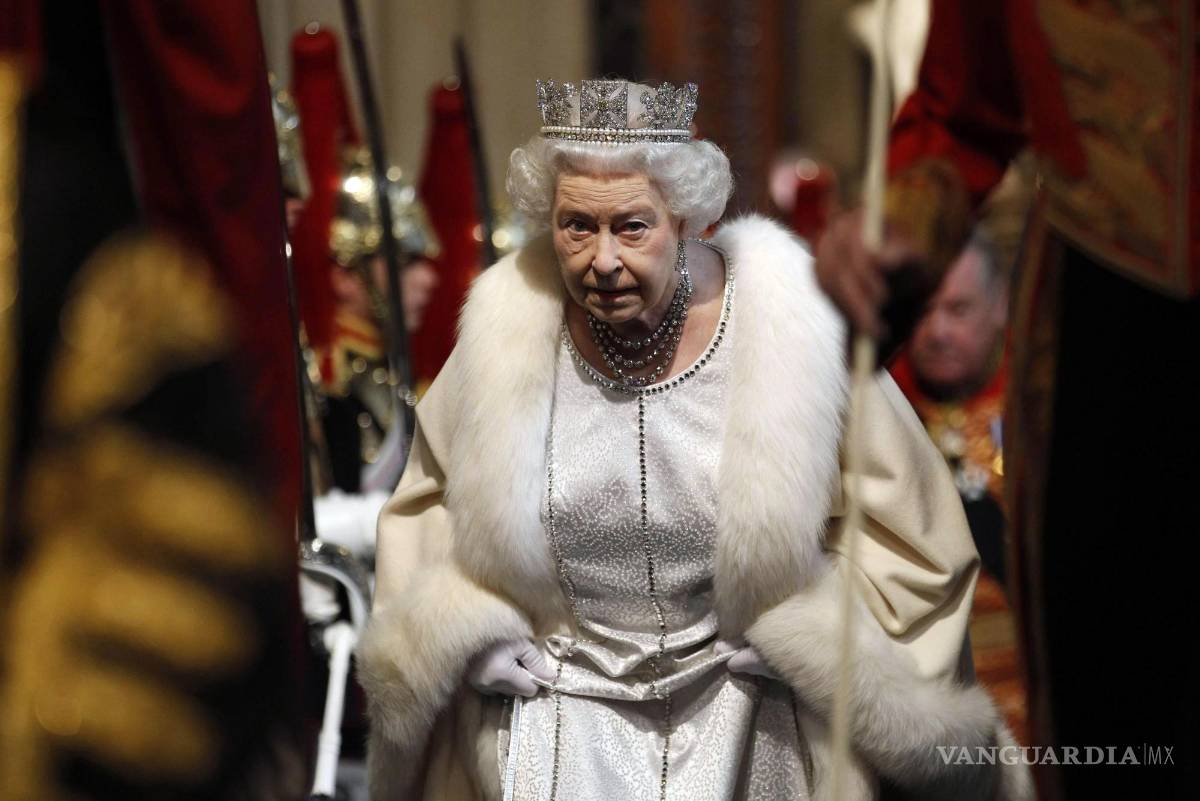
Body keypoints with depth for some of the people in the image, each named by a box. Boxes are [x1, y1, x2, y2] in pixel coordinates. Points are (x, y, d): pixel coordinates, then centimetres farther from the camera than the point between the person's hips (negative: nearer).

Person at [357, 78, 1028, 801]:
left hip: (731, 679, -1)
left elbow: (897, 499, 0)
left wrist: (805, 636, -6)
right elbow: (431, 489, 11)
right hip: (556, 680, 2)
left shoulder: (781, 329, -11)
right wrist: (468, 636, 1)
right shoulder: (507, 329, -6)